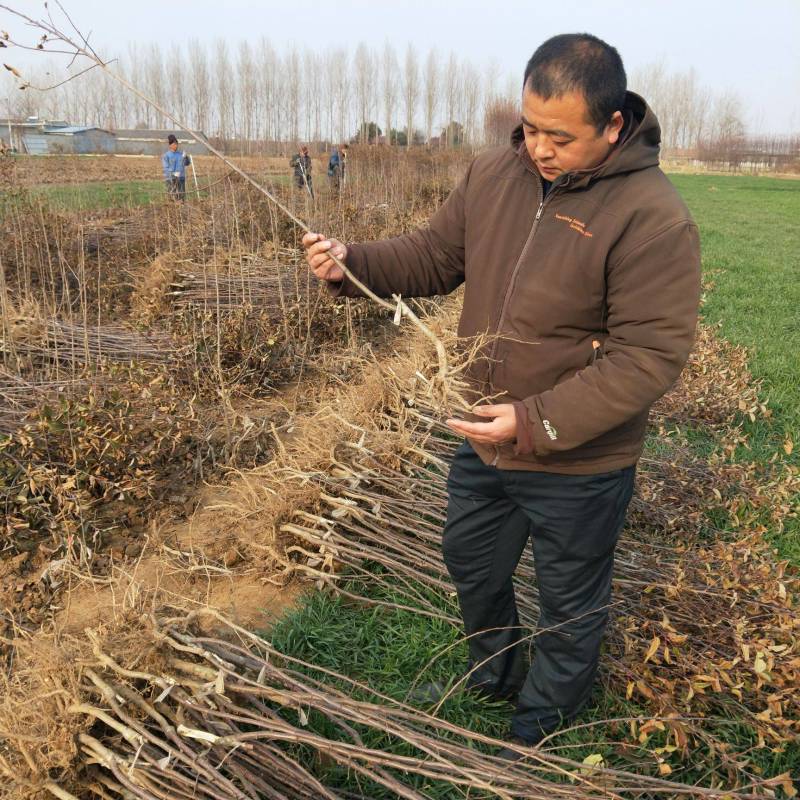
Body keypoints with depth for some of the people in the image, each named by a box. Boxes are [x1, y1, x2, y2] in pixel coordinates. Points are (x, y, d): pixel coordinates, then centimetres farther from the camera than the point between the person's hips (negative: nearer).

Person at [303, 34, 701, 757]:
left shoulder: (653, 217, -23)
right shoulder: (494, 175, -4)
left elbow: (650, 356, -24)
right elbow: (432, 257, 6)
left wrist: (536, 422, -28)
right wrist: (351, 265, -11)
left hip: (578, 464, -5)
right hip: (483, 438, 6)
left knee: (569, 604, 19)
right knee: (471, 562, 26)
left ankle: (542, 722, 49)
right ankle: (493, 672, 57)